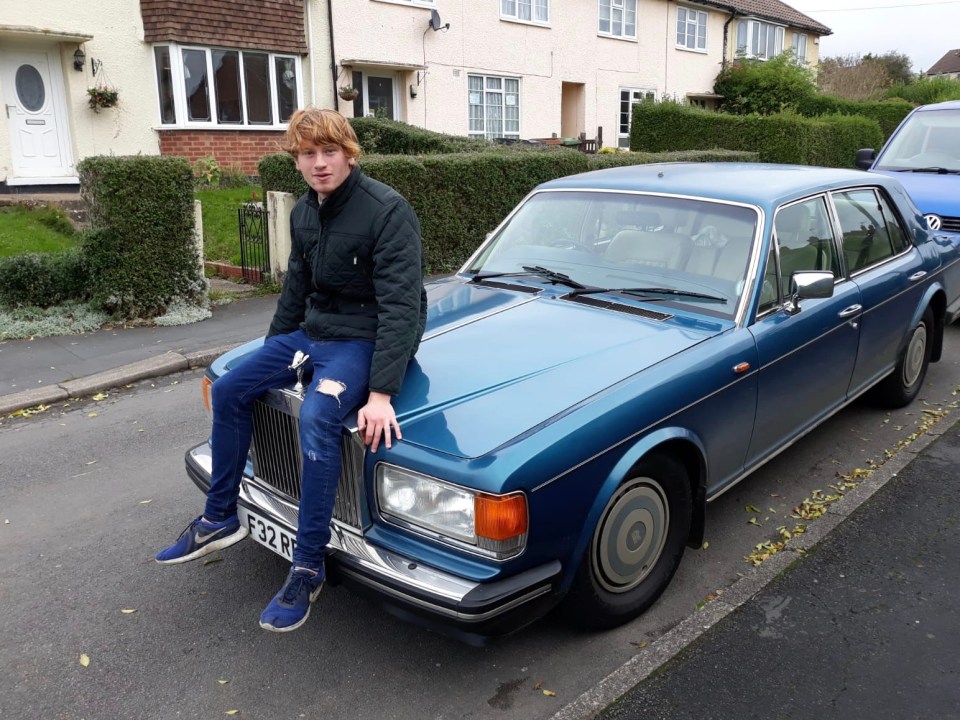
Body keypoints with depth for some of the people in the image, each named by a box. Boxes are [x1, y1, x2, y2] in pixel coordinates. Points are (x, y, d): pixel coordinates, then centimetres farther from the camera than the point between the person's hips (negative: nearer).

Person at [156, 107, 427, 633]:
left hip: (365, 338, -8)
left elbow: (401, 305, -27)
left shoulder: (387, 211, -20)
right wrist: (271, 350, 22)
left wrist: (381, 392, -34)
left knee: (317, 418, -33)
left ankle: (308, 565, -19)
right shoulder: (304, 213, 5)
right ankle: (219, 520, 19)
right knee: (228, 389, 6)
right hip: (314, 331, 9)